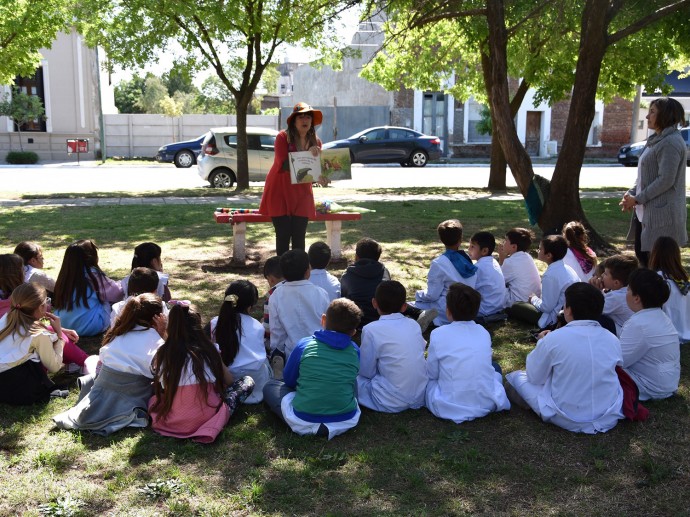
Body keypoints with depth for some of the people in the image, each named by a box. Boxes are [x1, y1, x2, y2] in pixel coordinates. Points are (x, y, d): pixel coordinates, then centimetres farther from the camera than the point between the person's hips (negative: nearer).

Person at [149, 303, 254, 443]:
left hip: (169, 422, 1)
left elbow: (160, 389, 9)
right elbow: (228, 381, 7)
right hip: (206, 419, -1)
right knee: (248, 381, 17)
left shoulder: (162, 353, -4)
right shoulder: (209, 349, -7)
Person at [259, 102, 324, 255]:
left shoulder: (315, 141, 4)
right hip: (280, 192, -4)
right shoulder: (283, 137, -11)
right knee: (283, 234, -6)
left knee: (299, 237, 0)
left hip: (301, 194, 4)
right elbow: (282, 165, -22)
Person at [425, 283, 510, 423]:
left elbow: (432, 373, -2)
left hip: (448, 409, -3)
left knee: (427, 378, 25)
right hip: (486, 405, 3)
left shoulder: (438, 334, -11)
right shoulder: (484, 333, 1)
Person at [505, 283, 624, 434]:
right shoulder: (612, 340, -6)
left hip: (568, 420, -3)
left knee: (515, 377, 11)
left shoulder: (554, 338, -17)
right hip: (610, 418, 4)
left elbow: (535, 377, -4)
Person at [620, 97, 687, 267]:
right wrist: (631, 194, 4)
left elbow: (666, 180, -21)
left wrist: (637, 199, -16)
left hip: (662, 213, -10)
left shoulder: (671, 143, -15)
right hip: (646, 211, 10)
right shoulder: (656, 140, 16)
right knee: (641, 254, 16)